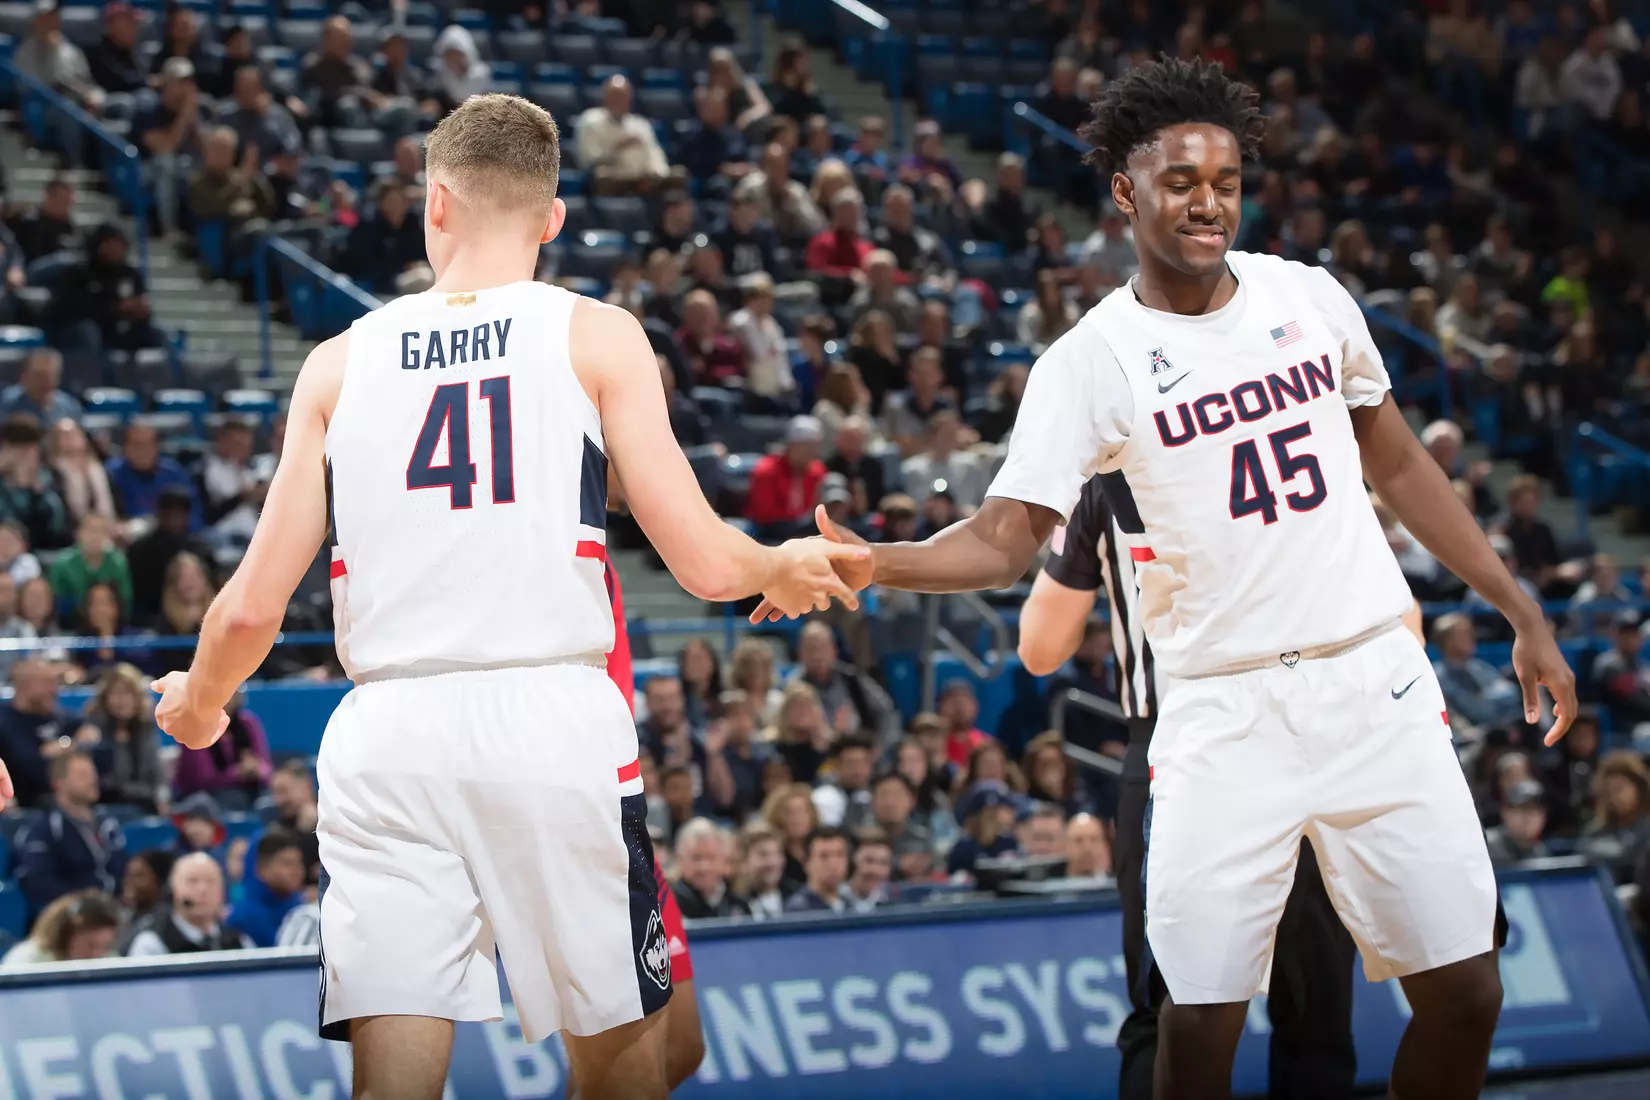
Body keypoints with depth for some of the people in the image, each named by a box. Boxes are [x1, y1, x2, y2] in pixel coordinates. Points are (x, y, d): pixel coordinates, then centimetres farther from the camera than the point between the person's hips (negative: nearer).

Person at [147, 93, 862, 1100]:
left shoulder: (340, 362, 10)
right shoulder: (596, 336, 4)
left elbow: (255, 607, 8)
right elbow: (705, 565, -2)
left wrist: (196, 705, 29)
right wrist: (786, 570, 21)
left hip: (387, 727, 2)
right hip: (553, 715, -2)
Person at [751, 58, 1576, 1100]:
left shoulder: (1309, 295, 6)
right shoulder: (1090, 360, -3)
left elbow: (1400, 465, 17)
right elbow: (1007, 539, -9)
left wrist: (1520, 607, 15)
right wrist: (870, 564, -27)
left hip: (1378, 681, 3)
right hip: (1225, 713, -3)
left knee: (1464, 994, 1)